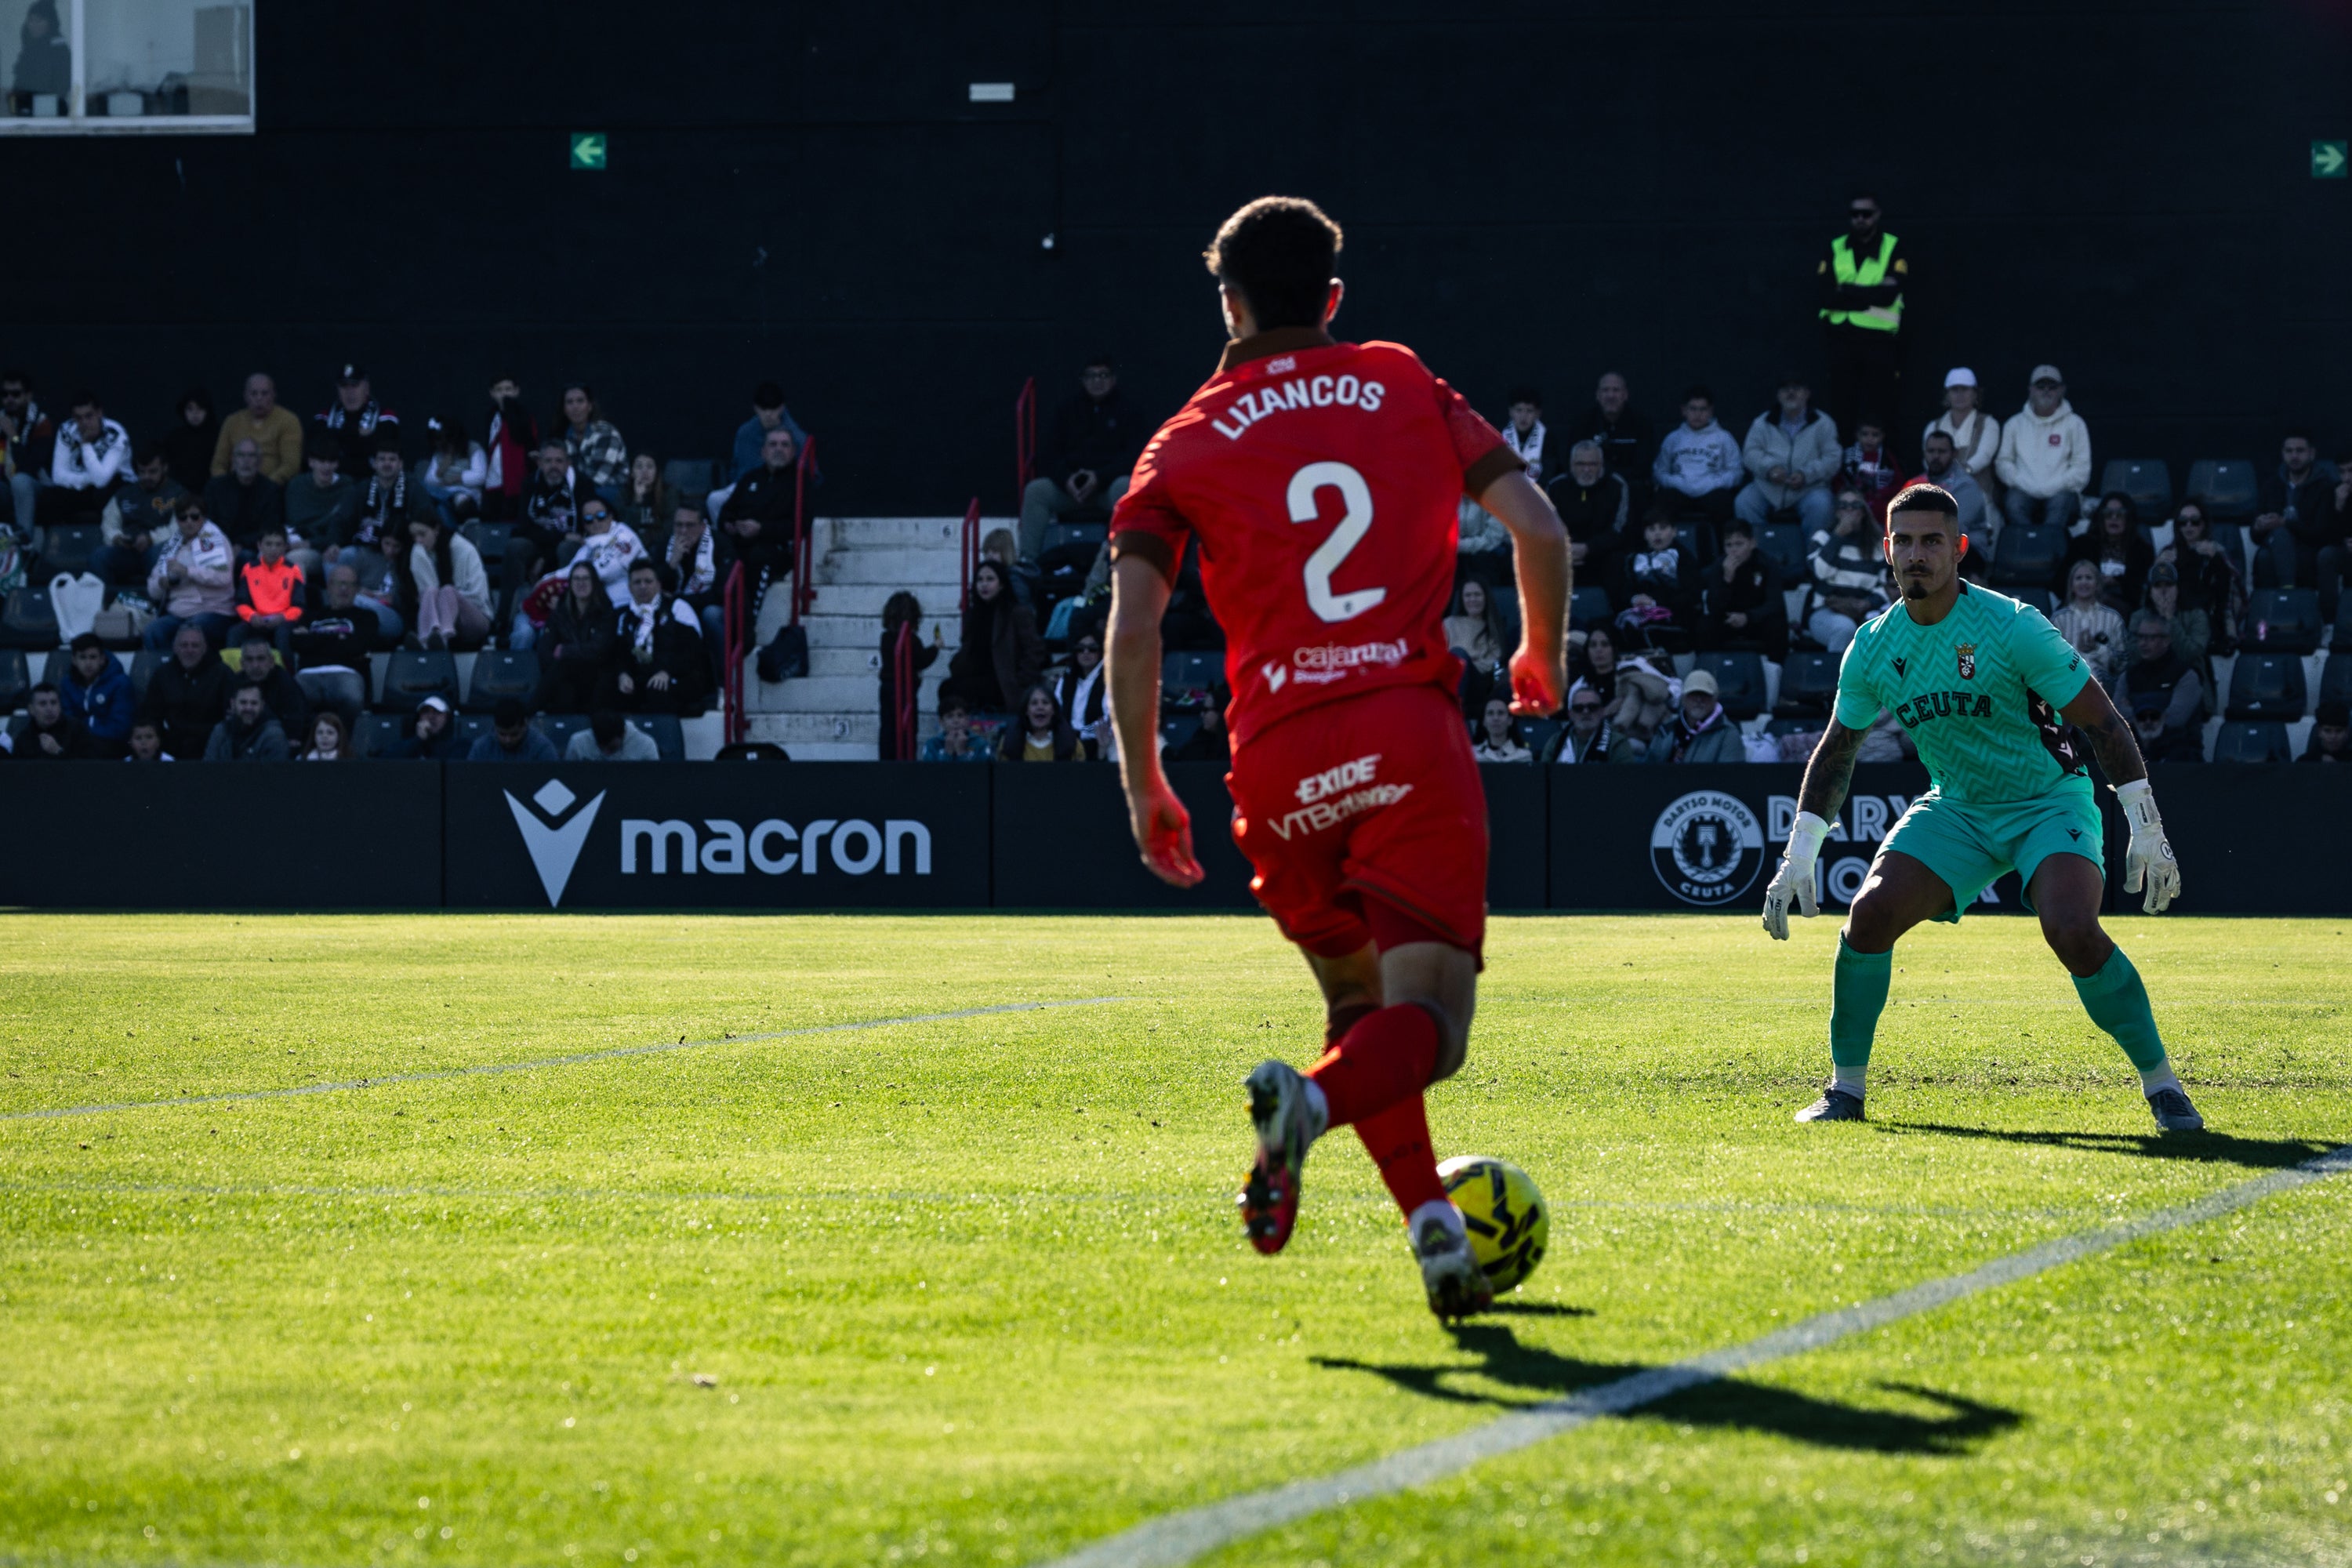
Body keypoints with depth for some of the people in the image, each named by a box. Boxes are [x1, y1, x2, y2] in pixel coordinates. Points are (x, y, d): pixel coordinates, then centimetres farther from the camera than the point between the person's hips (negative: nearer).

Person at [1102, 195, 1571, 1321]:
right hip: (1412, 735, -1)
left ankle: (1433, 1227, 3)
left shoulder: (1187, 444, 12)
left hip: (1279, 762, 1)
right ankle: (1309, 1101, -34)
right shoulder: (1404, 387, 13)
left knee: (1358, 1003, 21)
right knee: (1427, 1020, -2)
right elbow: (1539, 529, 7)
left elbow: (1132, 620, -1)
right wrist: (1544, 659, 24)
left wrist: (1144, 784, 6)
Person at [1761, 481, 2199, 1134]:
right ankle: (1846, 1087, -1)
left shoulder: (2012, 627, -19)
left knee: (2073, 931, -28)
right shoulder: (1873, 648, -4)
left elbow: (2101, 721, -15)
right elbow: (1836, 749, 11)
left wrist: (2146, 827, -20)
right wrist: (1800, 854, 5)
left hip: (2051, 804, -5)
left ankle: (2160, 1084, -12)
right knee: (1871, 913, -16)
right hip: (1955, 809, 5)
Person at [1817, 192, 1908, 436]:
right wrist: (1869, 296, -10)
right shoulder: (1835, 250, 12)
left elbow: (1888, 295, -10)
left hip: (1880, 342, -2)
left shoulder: (1894, 249, 5)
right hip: (1843, 341, 2)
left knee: (1878, 416, -5)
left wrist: (1846, 291, -5)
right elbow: (1825, 293, -3)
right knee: (1842, 415, 0)